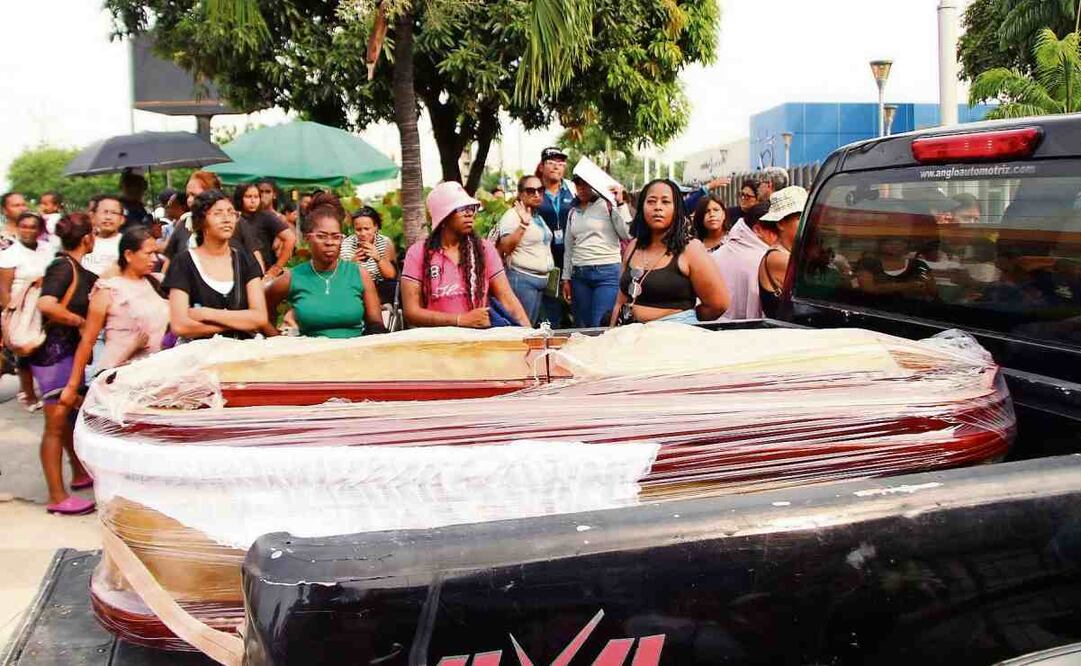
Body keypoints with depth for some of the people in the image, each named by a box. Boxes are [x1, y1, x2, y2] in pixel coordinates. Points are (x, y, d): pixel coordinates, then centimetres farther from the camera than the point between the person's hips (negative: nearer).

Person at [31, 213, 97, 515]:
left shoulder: (75, 268, 9)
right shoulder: (64, 266, -17)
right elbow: (46, 305, -31)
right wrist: (80, 321, -19)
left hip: (68, 349, 9)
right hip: (53, 351, -9)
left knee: (72, 414, 22)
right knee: (56, 422, -4)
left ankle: (80, 473, 39)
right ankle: (57, 498, 3)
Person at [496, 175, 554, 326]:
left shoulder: (538, 217, 17)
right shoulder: (512, 215, -9)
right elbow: (504, 248, -21)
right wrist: (523, 224, -27)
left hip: (542, 279, 9)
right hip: (522, 279, -8)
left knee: (533, 325, 10)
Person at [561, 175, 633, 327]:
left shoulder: (607, 204, 0)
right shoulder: (573, 212, 17)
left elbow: (627, 235, -8)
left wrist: (620, 203, -12)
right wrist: (566, 278, 17)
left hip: (607, 272, -5)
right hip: (579, 275, 5)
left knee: (599, 327, -12)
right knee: (582, 327, 5)